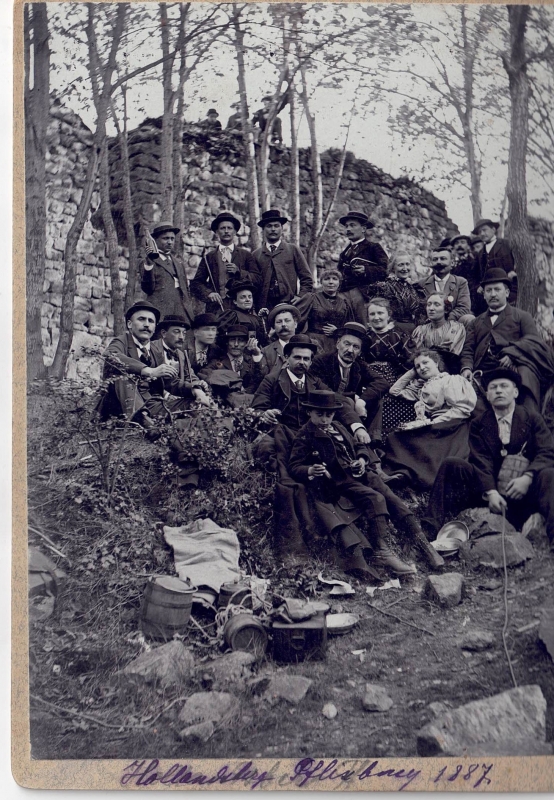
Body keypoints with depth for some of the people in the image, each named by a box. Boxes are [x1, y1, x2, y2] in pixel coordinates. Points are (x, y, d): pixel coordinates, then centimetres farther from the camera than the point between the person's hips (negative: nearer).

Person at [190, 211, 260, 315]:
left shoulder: (246, 255, 15)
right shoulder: (209, 257, 15)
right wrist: (208, 293, -6)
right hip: (216, 308, 0)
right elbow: (196, 283, 12)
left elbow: (258, 279, 8)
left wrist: (239, 272, -4)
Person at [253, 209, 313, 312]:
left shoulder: (293, 250, 12)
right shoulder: (256, 255, 12)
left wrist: (301, 296, -1)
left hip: (289, 303, 0)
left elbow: (307, 279, 12)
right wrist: (258, 307, 0)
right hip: (265, 306, 0)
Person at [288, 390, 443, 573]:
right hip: (339, 481, -7)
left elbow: (359, 446, 29)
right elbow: (294, 466, -4)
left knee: (391, 497, -13)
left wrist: (362, 459, 6)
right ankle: (380, 552, -32)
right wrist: (310, 471, -26)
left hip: (359, 473, 7)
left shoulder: (339, 428, 23)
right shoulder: (304, 436, 3)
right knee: (375, 499, -28)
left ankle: (423, 542, -13)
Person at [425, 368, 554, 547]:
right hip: (491, 487, 2)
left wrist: (527, 477, -25)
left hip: (524, 486, -1)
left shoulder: (532, 418, 8)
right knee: (452, 465, -17)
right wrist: (490, 492, -21)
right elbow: (481, 462, -2)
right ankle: (432, 527, -27)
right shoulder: (478, 425, 11)